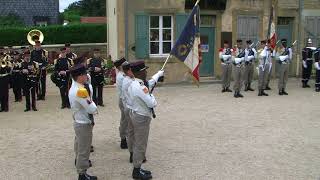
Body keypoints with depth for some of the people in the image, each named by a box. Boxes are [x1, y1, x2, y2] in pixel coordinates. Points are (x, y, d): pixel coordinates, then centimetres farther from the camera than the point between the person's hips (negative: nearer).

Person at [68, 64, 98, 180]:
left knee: (79, 144, 31)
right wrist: (92, 103, -6)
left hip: (78, 121, 10)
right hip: (84, 124, -10)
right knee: (84, 150, 3)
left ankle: (79, 161, 55)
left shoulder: (74, 87, 1)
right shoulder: (80, 91, -30)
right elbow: (93, 109, -25)